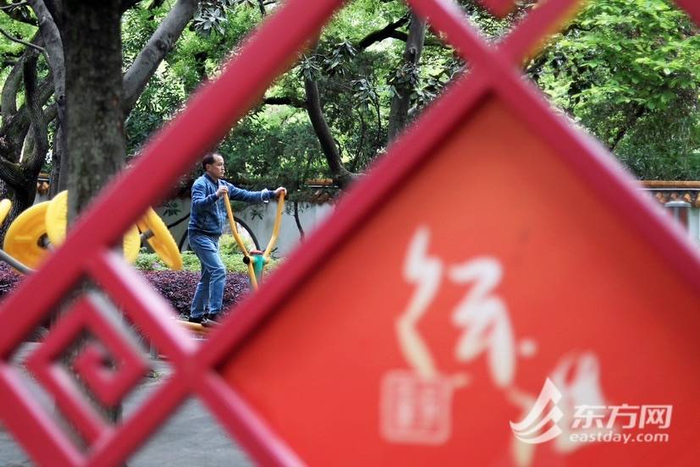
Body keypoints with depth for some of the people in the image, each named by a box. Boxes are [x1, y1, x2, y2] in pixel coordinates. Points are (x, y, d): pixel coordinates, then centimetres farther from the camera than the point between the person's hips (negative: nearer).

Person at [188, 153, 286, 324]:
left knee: (208, 277, 12)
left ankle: (196, 316, 20)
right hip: (200, 235, -9)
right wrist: (216, 196, -42)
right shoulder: (200, 184, -11)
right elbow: (197, 204, -28)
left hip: (213, 237, 9)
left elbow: (246, 195, 12)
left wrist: (272, 194, 7)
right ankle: (214, 314, -20)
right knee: (219, 271, -19)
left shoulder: (224, 185, 12)